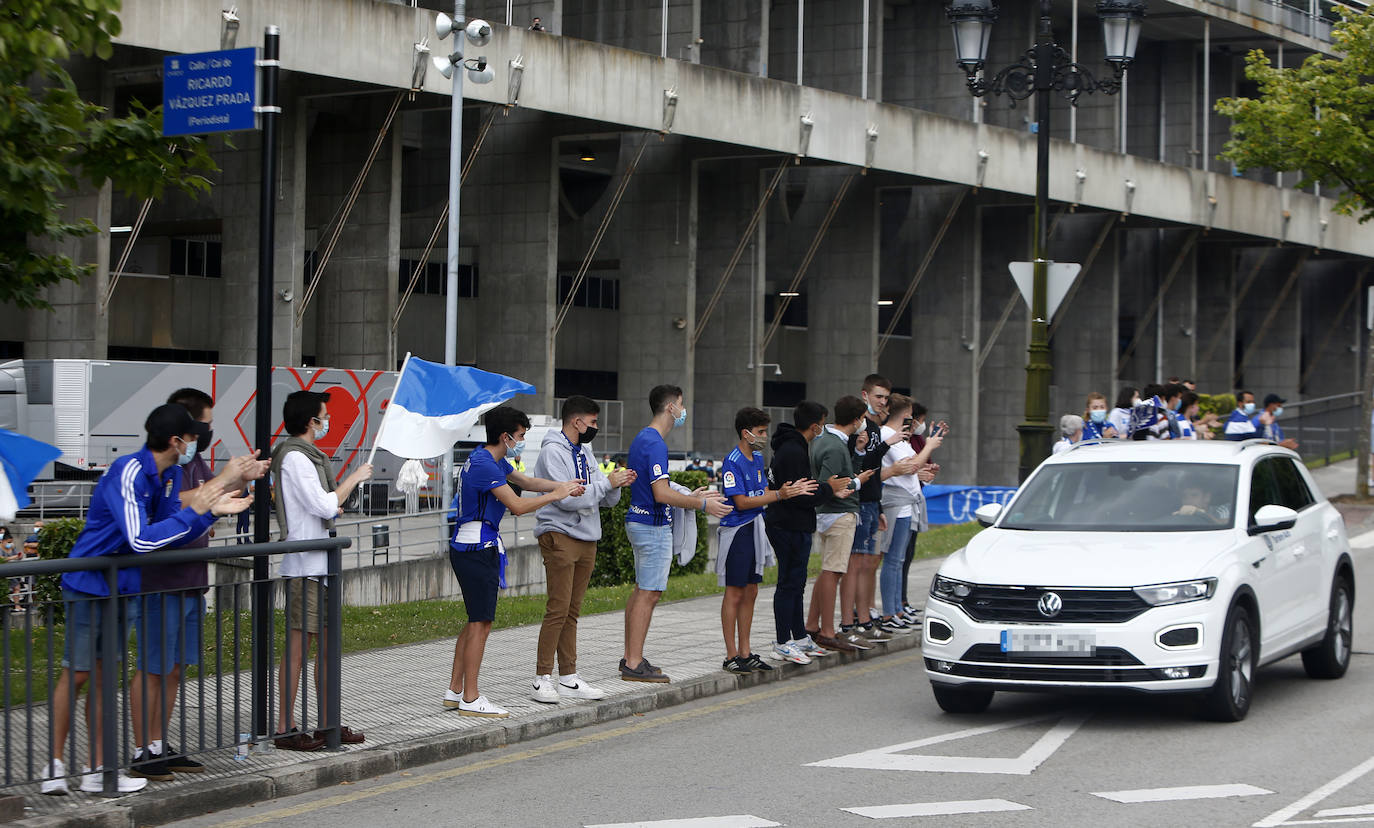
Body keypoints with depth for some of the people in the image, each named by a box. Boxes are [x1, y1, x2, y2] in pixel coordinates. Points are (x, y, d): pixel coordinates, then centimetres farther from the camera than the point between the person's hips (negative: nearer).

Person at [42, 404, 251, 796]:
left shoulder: (168, 476, 5)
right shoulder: (127, 473, -23)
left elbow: (173, 537, 9)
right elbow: (140, 540, -30)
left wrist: (212, 512, -3)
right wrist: (192, 512, -24)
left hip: (122, 586, 8)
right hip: (87, 584, -8)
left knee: (104, 675, 11)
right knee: (76, 674, -3)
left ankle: (97, 768, 14)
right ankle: (54, 765, 5)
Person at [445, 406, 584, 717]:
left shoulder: (493, 460, 14)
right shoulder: (484, 464, -18)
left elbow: (525, 481, 25)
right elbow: (517, 505, -24)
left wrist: (563, 486, 11)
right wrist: (555, 495, -14)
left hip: (468, 548, 11)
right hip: (476, 549, -11)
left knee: (476, 621, 15)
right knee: (480, 624, -8)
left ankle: (455, 691, 19)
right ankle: (470, 699, -7)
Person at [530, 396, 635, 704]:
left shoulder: (585, 452, 17)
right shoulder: (552, 452, -10)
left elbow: (605, 499, 17)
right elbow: (567, 498, -20)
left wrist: (616, 486, -5)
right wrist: (606, 482, -13)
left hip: (587, 539, 8)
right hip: (560, 536, -8)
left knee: (572, 611, 10)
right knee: (558, 610, -11)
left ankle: (568, 678, 13)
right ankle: (543, 680, -8)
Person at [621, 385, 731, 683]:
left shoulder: (643, 439, 14)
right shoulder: (655, 443, -18)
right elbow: (662, 494, -24)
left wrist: (691, 496, 21)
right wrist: (703, 505, -16)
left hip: (640, 521, 11)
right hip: (653, 526, -11)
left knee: (641, 591, 14)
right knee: (649, 593, -8)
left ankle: (630, 657, 18)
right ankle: (634, 665, -7)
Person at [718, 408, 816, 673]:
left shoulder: (758, 458, 13)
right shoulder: (732, 462, -14)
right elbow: (741, 502, -19)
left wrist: (791, 490, 2)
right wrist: (779, 495, -21)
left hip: (756, 531, 9)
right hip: (736, 532, -9)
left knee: (750, 593, 11)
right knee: (735, 594, -3)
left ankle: (745, 653, 17)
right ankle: (731, 656, 1)